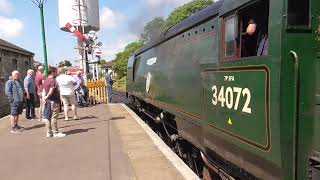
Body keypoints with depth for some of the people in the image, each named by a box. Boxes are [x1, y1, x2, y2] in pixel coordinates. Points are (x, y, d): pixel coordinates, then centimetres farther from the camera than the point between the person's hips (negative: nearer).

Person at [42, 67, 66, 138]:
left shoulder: (45, 81, 13)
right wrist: (46, 97, -7)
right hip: (54, 101, -9)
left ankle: (49, 133, 17)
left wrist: (44, 98, -2)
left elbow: (43, 91, 9)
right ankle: (55, 133, 2)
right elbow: (51, 92, -20)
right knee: (54, 117, -4)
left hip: (47, 101, 9)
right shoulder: (53, 81, -14)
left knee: (48, 117, 10)